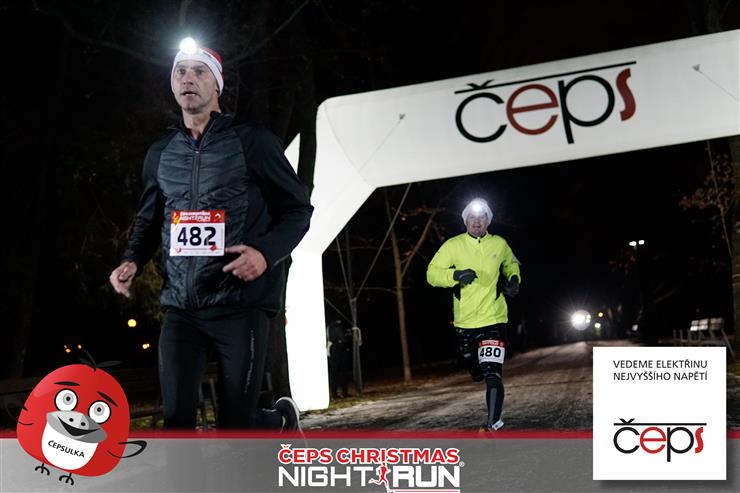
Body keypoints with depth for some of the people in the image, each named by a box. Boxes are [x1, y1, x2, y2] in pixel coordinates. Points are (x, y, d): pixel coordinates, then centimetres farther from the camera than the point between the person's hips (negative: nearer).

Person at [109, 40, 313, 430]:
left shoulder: (251, 141, -1)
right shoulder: (161, 152, 13)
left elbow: (298, 208, 0)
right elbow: (148, 219, 25)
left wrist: (266, 252, -18)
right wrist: (133, 261, 5)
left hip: (241, 303, -4)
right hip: (180, 307, 4)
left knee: (236, 425, 1)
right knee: (176, 419, -4)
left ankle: (282, 418, 36)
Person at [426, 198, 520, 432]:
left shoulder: (500, 244, 2)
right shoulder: (453, 245, -4)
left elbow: (511, 264, 24)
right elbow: (432, 273, -8)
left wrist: (514, 279, 4)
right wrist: (455, 275, -25)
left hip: (493, 319, -1)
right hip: (464, 322, 2)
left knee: (492, 375, -15)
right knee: (477, 373, 19)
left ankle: (493, 423, -9)